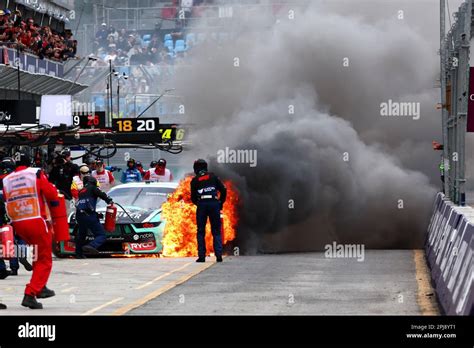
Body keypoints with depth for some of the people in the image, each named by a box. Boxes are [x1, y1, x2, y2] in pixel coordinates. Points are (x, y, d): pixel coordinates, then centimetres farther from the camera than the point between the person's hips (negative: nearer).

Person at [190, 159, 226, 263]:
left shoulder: (194, 180, 9)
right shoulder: (213, 177, 12)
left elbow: (193, 198, 10)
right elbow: (223, 190, 8)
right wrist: (221, 203, 18)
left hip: (202, 205, -1)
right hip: (214, 204, 1)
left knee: (201, 232, 7)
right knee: (216, 232, 6)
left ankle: (201, 256, 1)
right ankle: (218, 255, -5)